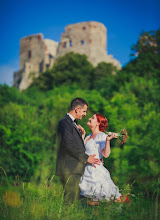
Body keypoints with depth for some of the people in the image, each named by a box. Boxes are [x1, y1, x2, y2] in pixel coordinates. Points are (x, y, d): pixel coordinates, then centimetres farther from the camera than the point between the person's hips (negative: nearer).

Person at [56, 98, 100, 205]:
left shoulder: (73, 123, 22)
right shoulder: (65, 122, -9)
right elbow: (69, 144, -20)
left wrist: (91, 158, 15)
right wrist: (86, 158, -15)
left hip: (76, 168, 10)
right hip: (69, 169, -10)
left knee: (77, 199, 9)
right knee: (71, 200, -9)